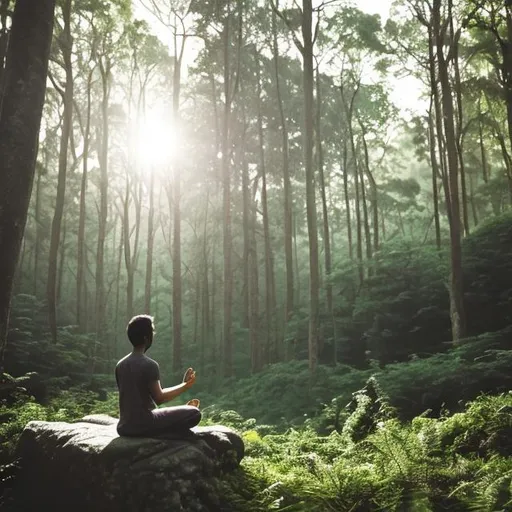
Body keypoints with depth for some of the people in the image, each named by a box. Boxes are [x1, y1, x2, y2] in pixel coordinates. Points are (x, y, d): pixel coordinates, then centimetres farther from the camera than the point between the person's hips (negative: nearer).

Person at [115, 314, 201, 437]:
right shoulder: (150, 365, -15)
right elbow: (159, 398, -15)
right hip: (144, 425, -8)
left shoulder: (120, 365, 7)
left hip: (124, 428, 8)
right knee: (194, 413, -4)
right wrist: (185, 385, -4)